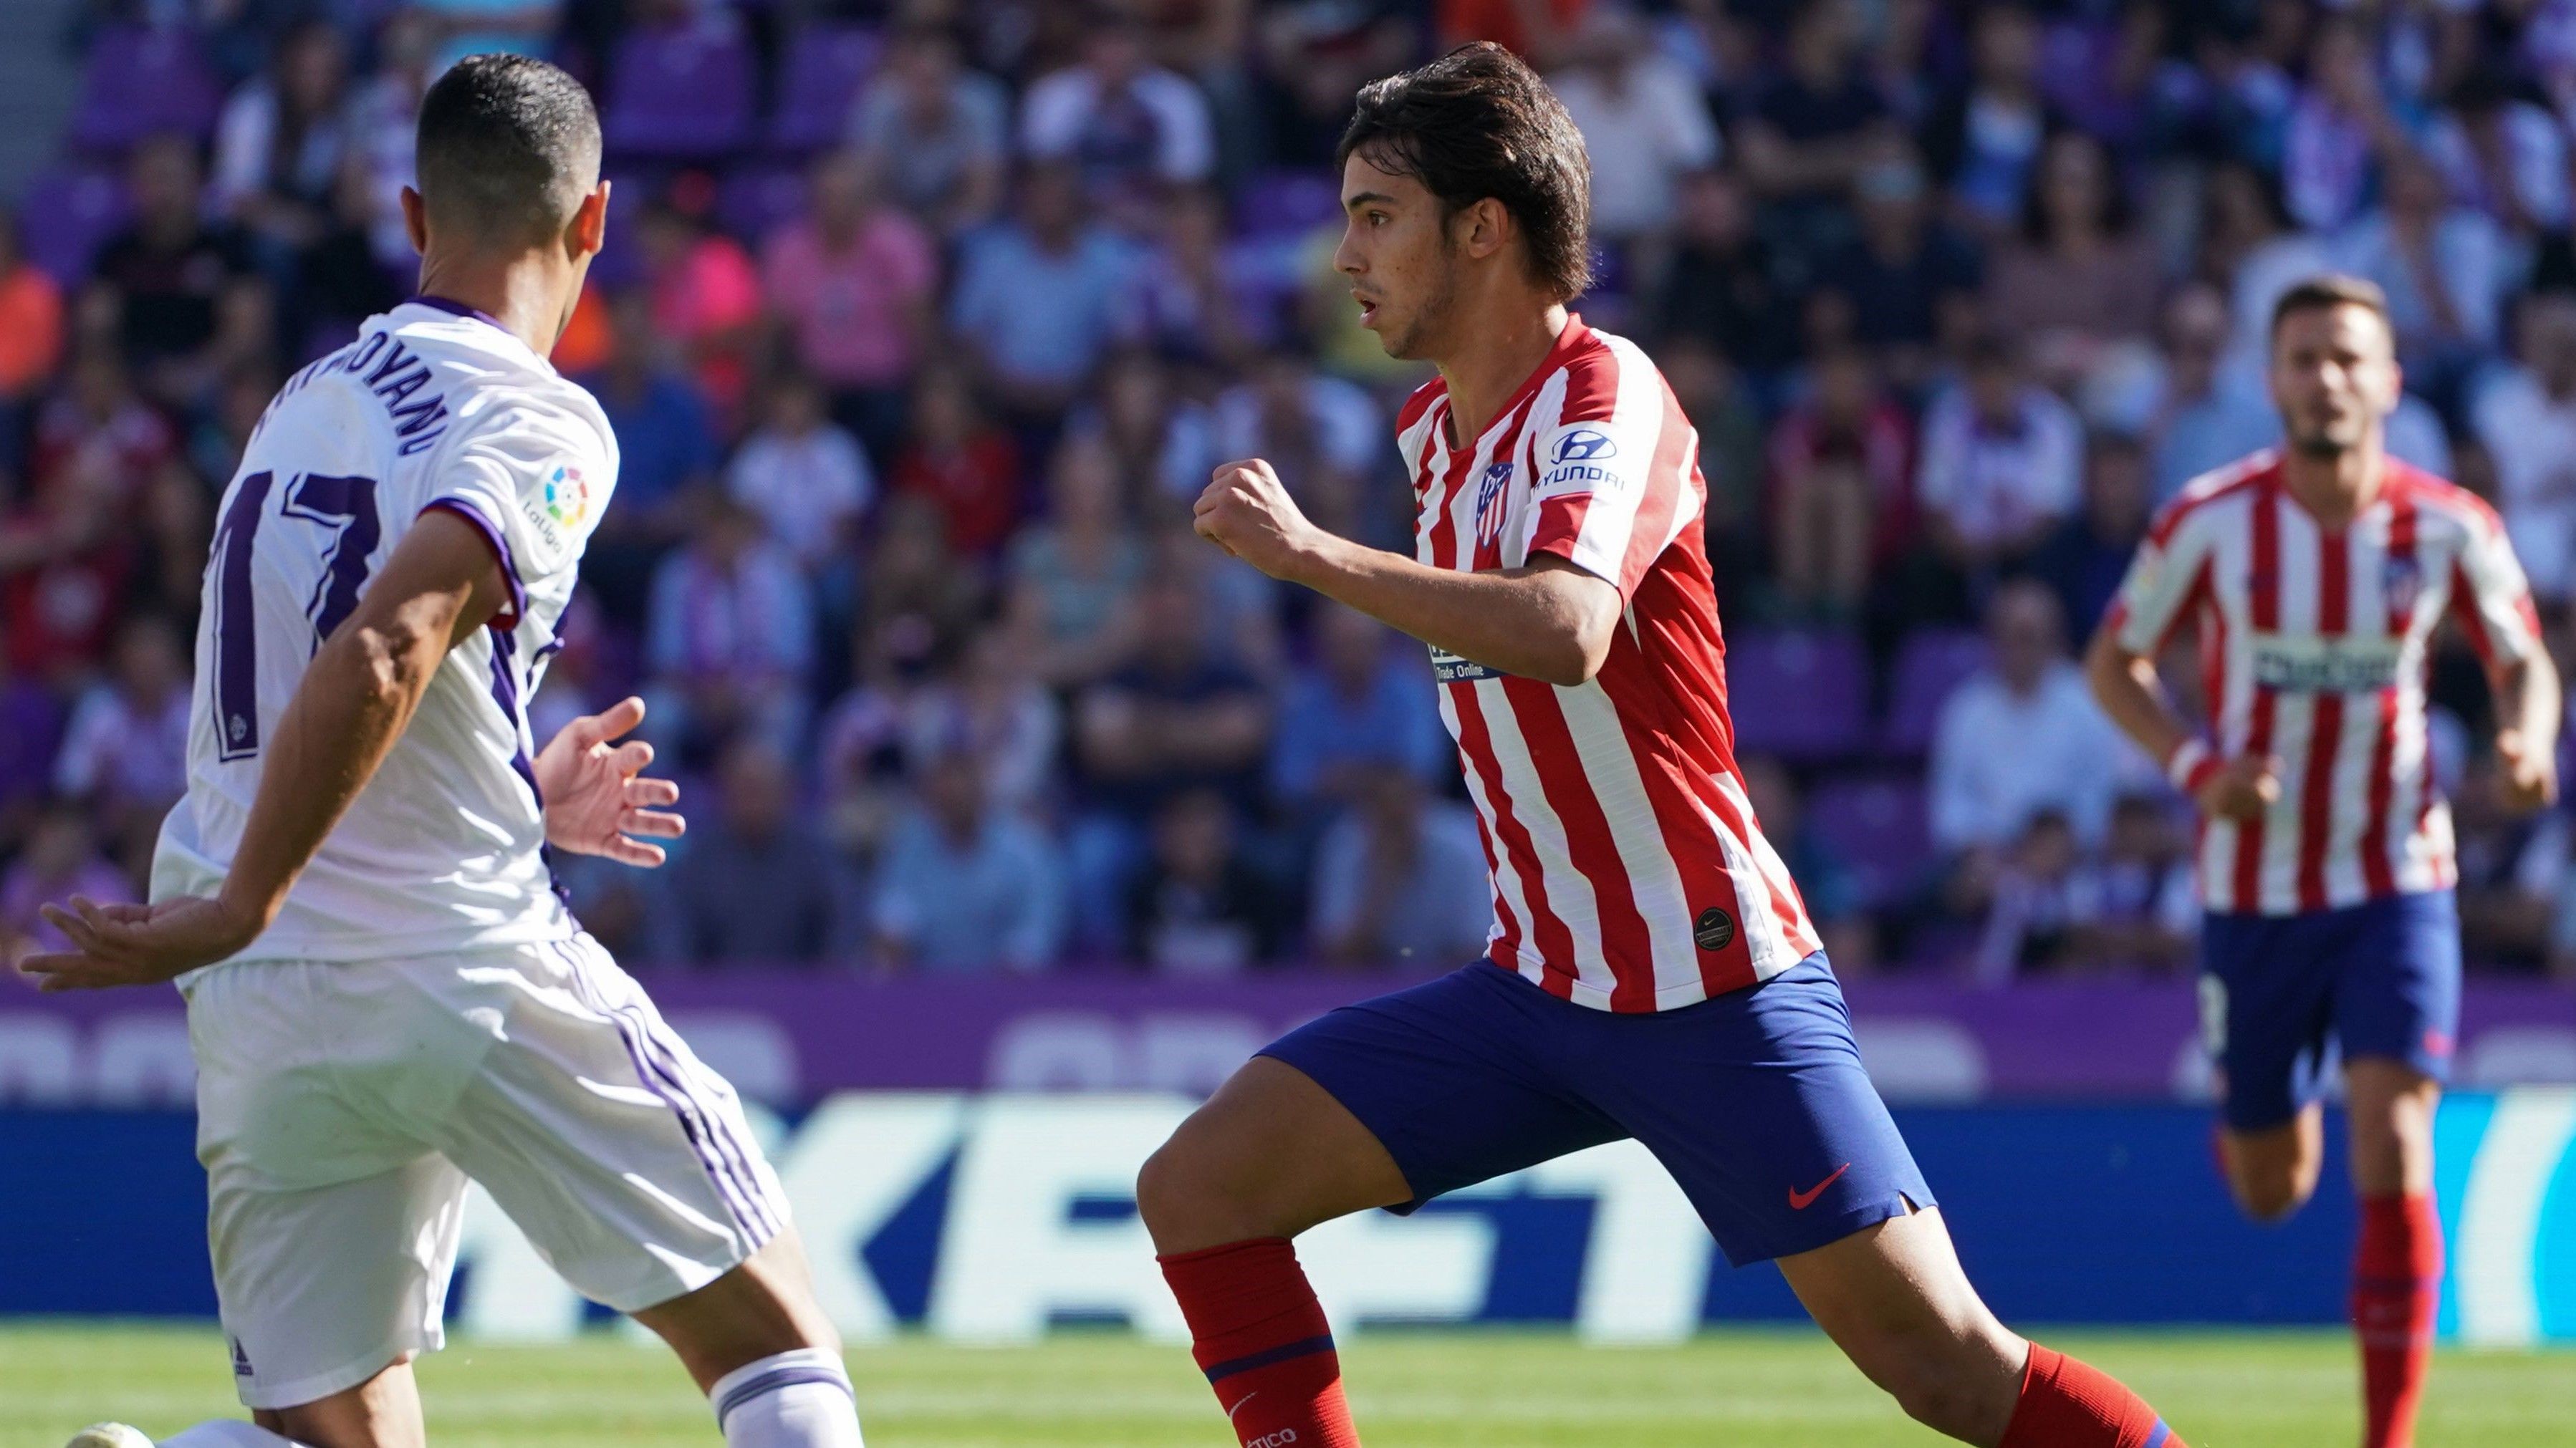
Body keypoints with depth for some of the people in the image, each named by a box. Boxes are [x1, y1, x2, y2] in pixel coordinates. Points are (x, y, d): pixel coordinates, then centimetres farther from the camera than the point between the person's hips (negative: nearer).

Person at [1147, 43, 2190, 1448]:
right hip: (1533, 995, 8)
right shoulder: (1434, 429, 11)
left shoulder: (1605, 395, -15)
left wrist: (1308, 553, -32)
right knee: (1197, 1188, -6)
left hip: (1713, 994, -8)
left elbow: (1562, 633, -35)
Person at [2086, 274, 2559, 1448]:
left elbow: (2521, 658, 7)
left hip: (2397, 884, -1)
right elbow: (2115, 662, 3)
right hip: (2254, 893, 1)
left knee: (2392, 1153, -18)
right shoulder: (2210, 523, -10)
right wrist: (2196, 766, -15)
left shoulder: (2449, 529, -8)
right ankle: (2264, 1116, 52)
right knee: (2270, 1189, 11)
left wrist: (2527, 739, -16)